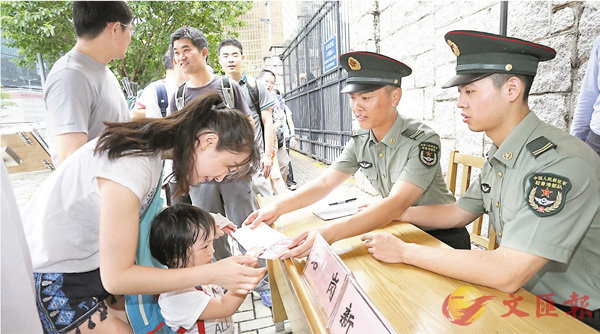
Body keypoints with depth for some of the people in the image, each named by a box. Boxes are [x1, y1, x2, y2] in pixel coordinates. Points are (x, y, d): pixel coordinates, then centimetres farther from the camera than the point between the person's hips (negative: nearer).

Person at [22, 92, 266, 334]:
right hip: (49, 275, -7)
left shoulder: (152, 144, -8)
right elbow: (115, 278, -28)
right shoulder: (129, 168, -35)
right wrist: (212, 274, -30)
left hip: (90, 258, 7)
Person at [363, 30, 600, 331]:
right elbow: (457, 213, 10)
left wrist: (403, 251, -25)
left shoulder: (562, 164, -28)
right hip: (520, 294, 7)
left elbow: (506, 274, -32)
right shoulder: (498, 157, 1)